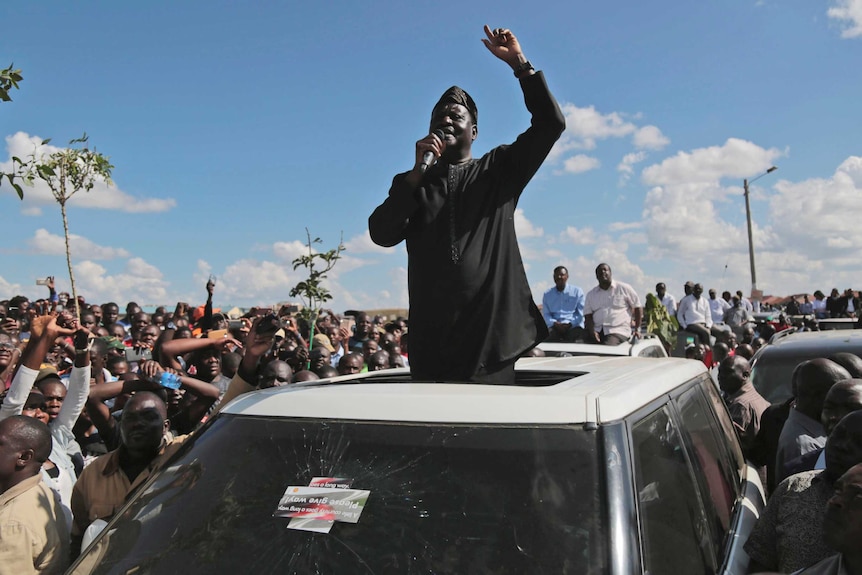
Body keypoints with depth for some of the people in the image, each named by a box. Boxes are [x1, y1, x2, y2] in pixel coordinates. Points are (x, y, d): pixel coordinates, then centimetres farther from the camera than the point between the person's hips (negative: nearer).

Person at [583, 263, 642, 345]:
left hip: (618, 331, -3)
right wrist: (592, 331, -10)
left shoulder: (624, 288, 8)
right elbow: (588, 316, 8)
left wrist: (636, 329, 5)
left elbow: (638, 308, 11)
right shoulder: (591, 294, 16)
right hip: (597, 331, 3)